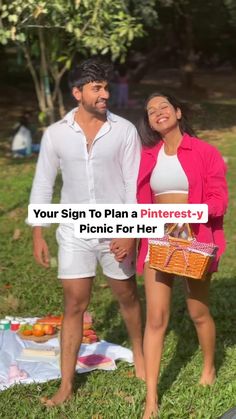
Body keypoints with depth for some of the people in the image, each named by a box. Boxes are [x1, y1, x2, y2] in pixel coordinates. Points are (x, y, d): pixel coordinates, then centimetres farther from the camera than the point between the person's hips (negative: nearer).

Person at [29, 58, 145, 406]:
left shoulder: (124, 131, -7)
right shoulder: (56, 134, -4)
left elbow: (134, 186, -7)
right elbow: (42, 186, 3)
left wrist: (129, 233, -15)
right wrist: (38, 235, 1)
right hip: (74, 234, 1)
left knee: (127, 297, 16)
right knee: (74, 306, 4)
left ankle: (139, 352, 43)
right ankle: (66, 385, 13)